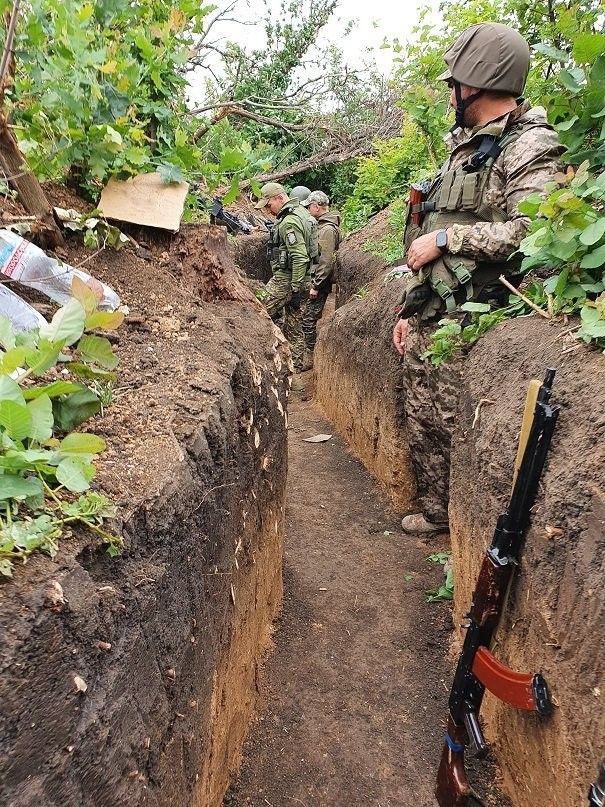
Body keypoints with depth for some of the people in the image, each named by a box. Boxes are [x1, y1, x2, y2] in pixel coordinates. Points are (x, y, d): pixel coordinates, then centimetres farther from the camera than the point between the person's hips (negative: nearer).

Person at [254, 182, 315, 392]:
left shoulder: (289, 222, -17)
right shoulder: (300, 213, 15)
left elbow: (300, 257, -24)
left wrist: (295, 290, -23)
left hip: (286, 280, -10)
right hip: (302, 280, 10)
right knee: (294, 329, 11)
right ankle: (295, 376, 16)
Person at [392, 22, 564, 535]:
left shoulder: (529, 147, -8)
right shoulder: (466, 147, 20)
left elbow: (531, 232, -25)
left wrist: (445, 237, -17)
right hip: (426, 318, 9)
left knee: (457, 429, -4)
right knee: (422, 420, 13)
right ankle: (435, 513, 29)